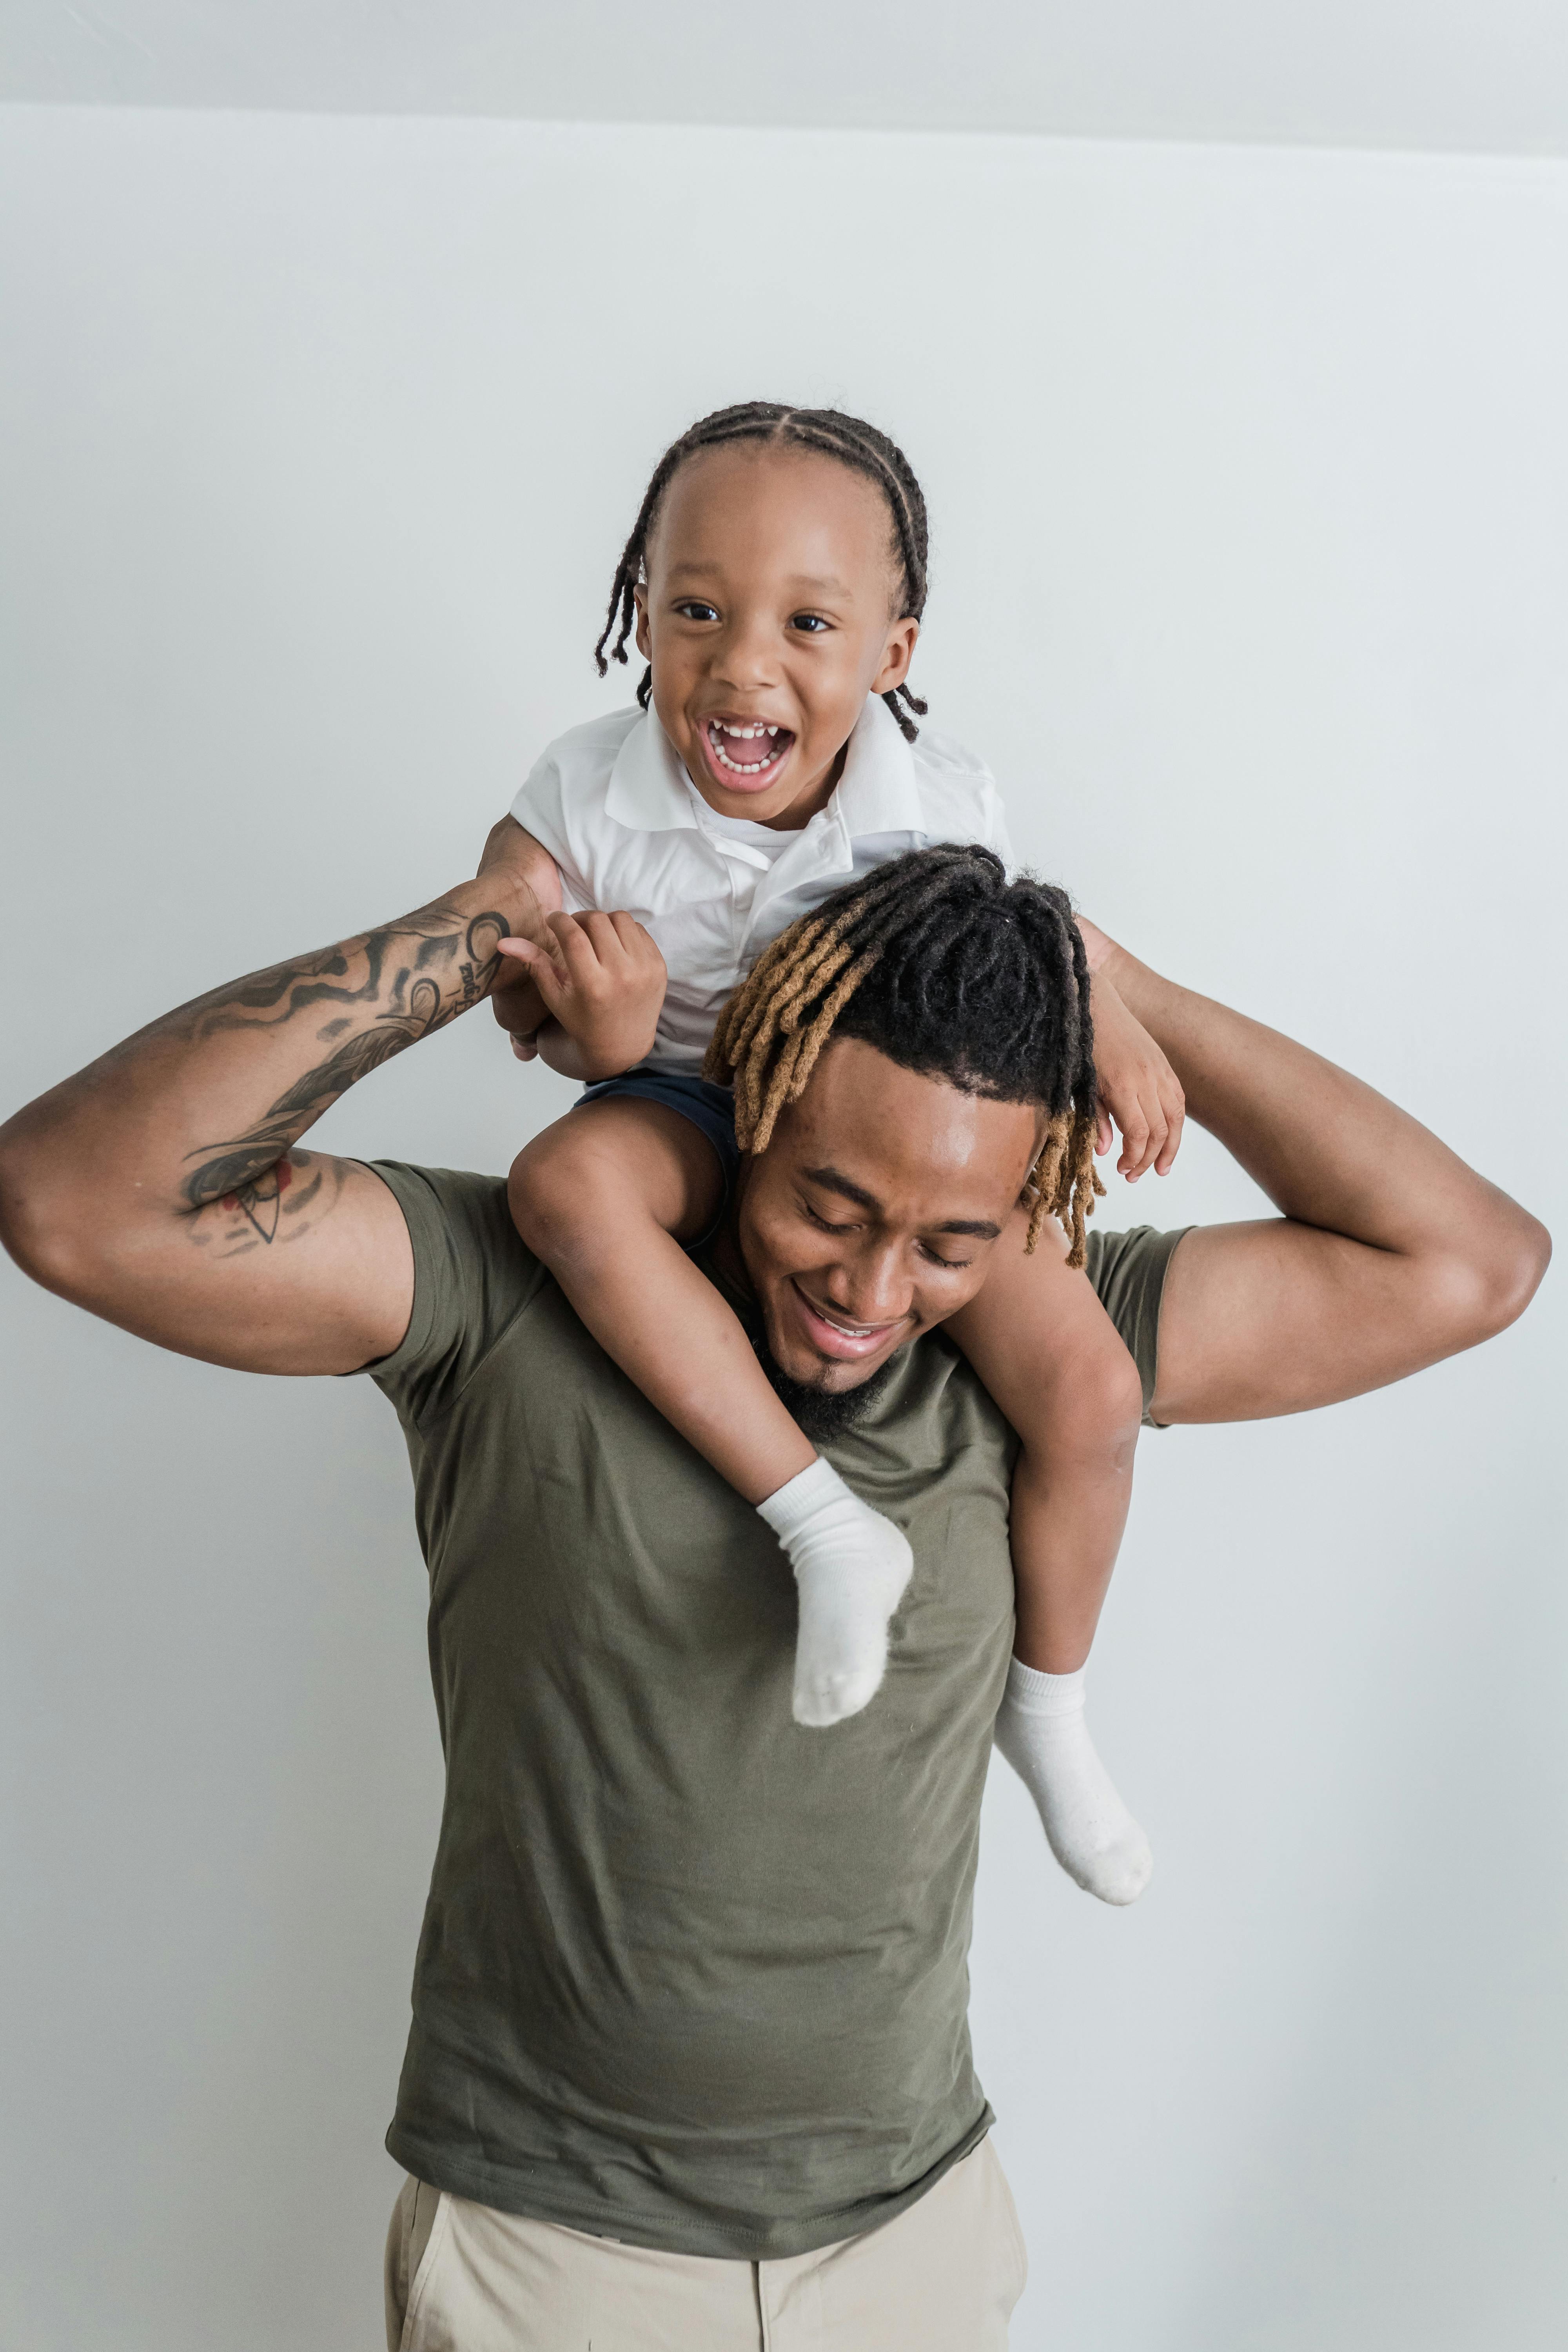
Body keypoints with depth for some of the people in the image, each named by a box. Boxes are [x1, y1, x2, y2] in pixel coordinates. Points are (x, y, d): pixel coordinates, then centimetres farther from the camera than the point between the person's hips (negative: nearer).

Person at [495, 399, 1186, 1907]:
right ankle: (825, 1528, -29)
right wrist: (594, 1034, -33)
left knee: (1089, 1388, -18)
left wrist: (1105, 1029, -15)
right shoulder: (583, 798, -20)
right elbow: (532, 1007, -10)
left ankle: (1046, 1705, 12)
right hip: (692, 1108, 0)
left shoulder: (944, 801, -17)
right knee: (566, 1182, -38)